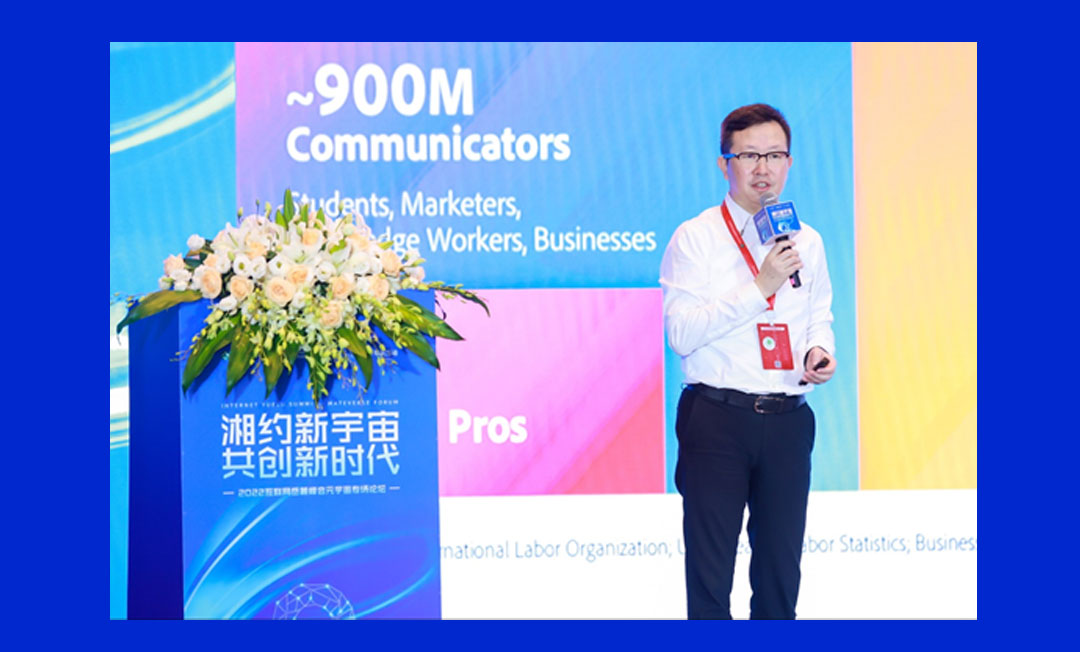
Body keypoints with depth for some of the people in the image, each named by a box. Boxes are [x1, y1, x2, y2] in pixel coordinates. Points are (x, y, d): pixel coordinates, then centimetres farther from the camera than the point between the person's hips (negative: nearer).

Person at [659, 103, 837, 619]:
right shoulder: (695, 237, -2)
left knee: (782, 561, 10)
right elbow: (681, 334, -13)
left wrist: (820, 349, -3)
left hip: (788, 419, 4)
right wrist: (760, 287, -17)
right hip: (717, 417, -4)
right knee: (710, 563, 3)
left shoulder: (807, 242, 12)